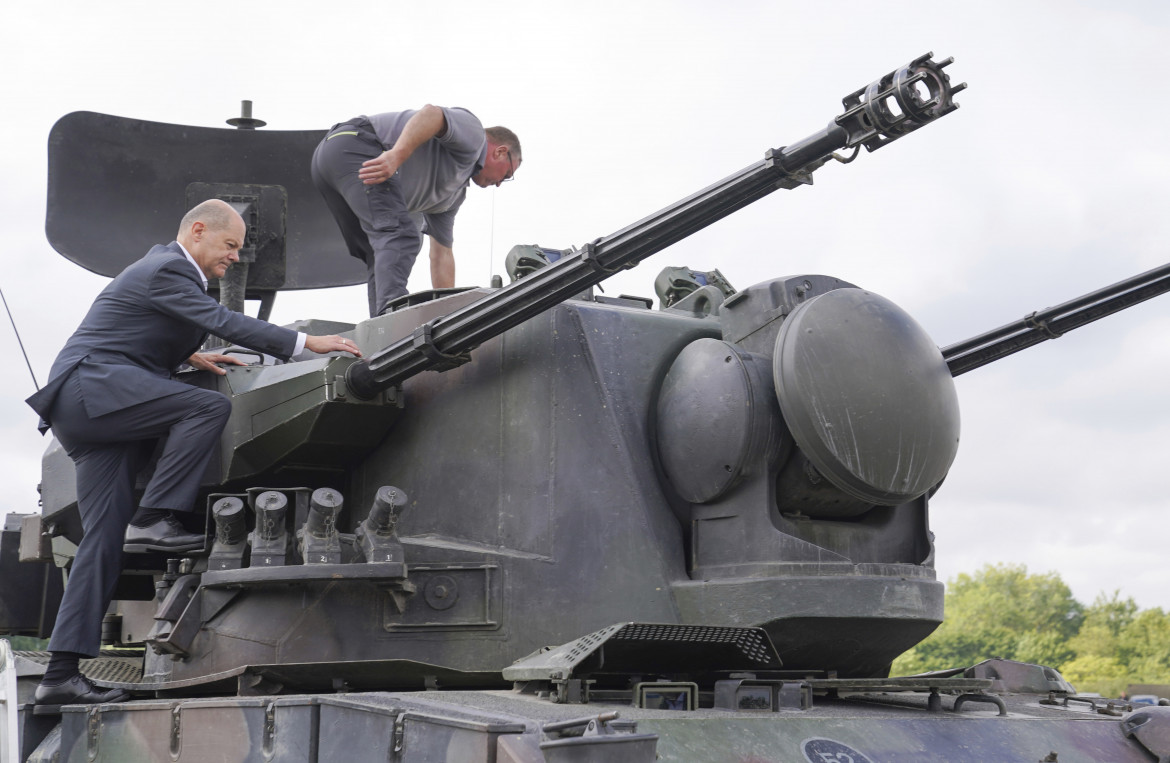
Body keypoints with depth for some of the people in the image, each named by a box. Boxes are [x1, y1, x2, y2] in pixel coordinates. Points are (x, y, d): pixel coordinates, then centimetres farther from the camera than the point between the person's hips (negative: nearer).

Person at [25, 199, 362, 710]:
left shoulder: (167, 266, 24)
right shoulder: (167, 269, -8)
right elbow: (221, 321, -21)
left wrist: (190, 356, 23)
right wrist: (305, 343, -24)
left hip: (82, 409, 10)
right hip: (90, 386, -10)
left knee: (106, 537, 0)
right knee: (210, 407, -25)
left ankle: (61, 675, -4)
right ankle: (153, 518, -22)